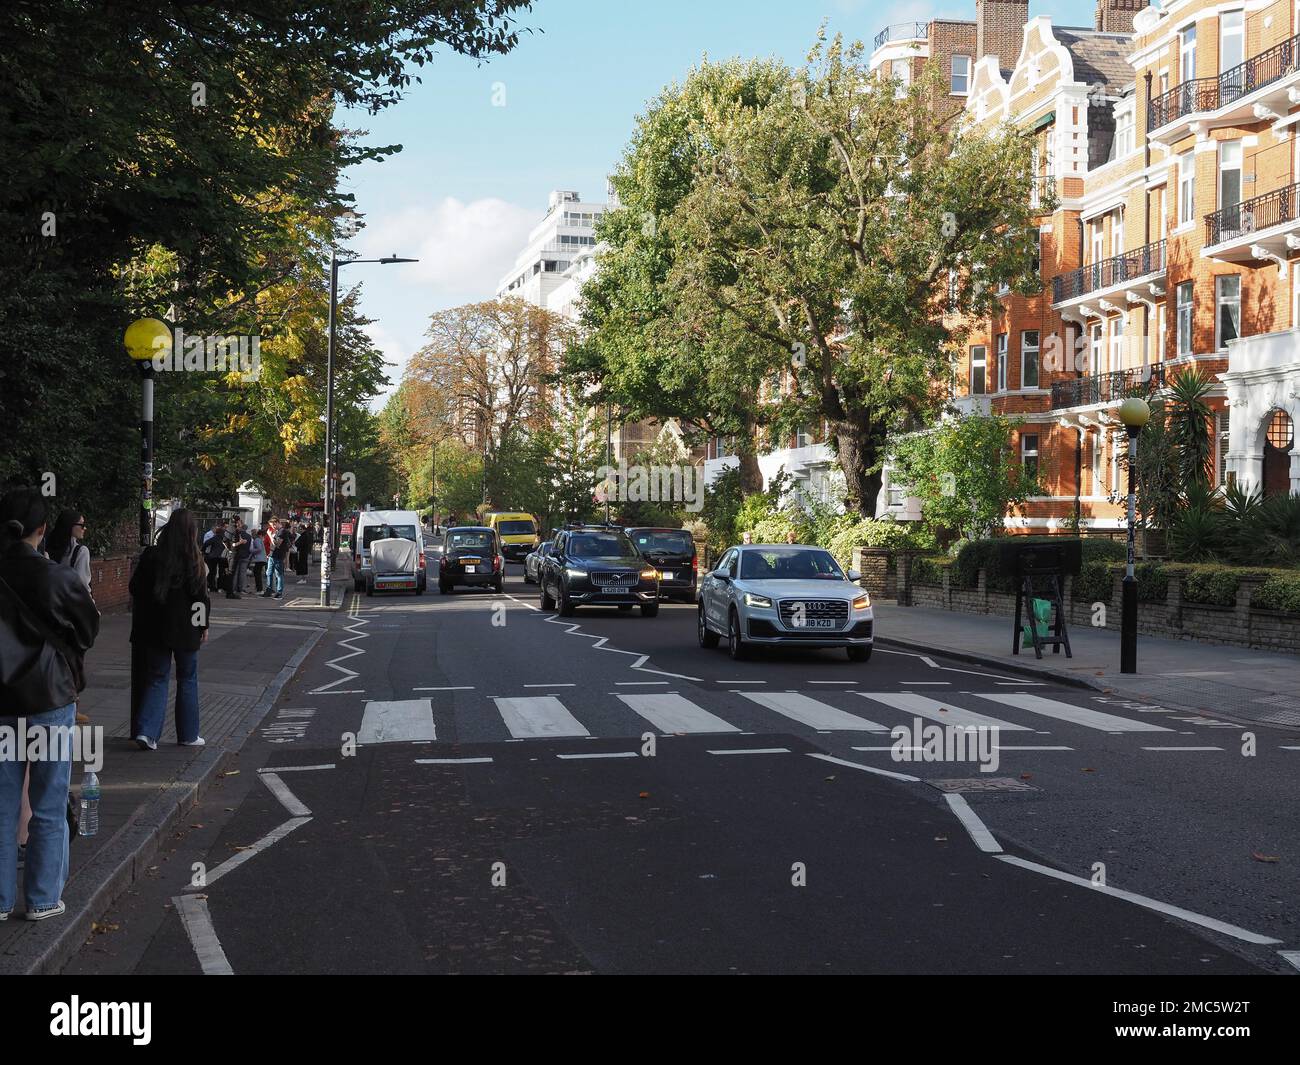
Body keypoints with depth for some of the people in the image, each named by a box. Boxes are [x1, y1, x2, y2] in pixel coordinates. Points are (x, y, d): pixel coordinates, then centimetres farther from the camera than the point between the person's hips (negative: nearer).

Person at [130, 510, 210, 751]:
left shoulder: (150, 555, -3)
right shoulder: (193, 559, -13)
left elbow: (135, 589, 3)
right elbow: (200, 595, -10)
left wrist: (140, 622, 16)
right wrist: (203, 625, 2)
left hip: (154, 627, 3)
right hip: (184, 628, -3)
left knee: (156, 678, 12)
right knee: (187, 679, 12)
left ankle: (146, 731, -3)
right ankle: (188, 735, 19)